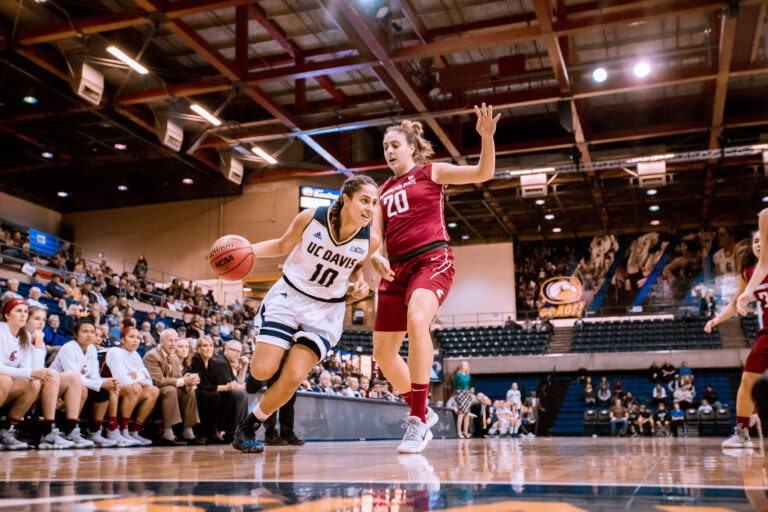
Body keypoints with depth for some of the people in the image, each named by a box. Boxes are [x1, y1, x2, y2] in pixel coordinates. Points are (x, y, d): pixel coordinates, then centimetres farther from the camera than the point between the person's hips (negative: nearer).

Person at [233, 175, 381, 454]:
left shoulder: (370, 241, -12)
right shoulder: (310, 218, -17)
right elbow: (282, 246, 1)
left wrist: (360, 282, -11)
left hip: (325, 311, 1)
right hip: (288, 297, -1)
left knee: (293, 379, -11)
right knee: (262, 371, -11)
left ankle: (249, 426, 12)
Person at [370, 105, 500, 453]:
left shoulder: (431, 172, 8)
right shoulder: (384, 191, 21)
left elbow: (483, 173, -1)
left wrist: (486, 137, -19)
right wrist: (375, 258, -9)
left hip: (432, 260, -6)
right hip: (396, 268, 6)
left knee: (417, 320, -36)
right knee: (383, 353, 3)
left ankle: (418, 420, -29)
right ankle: (420, 412, 26)